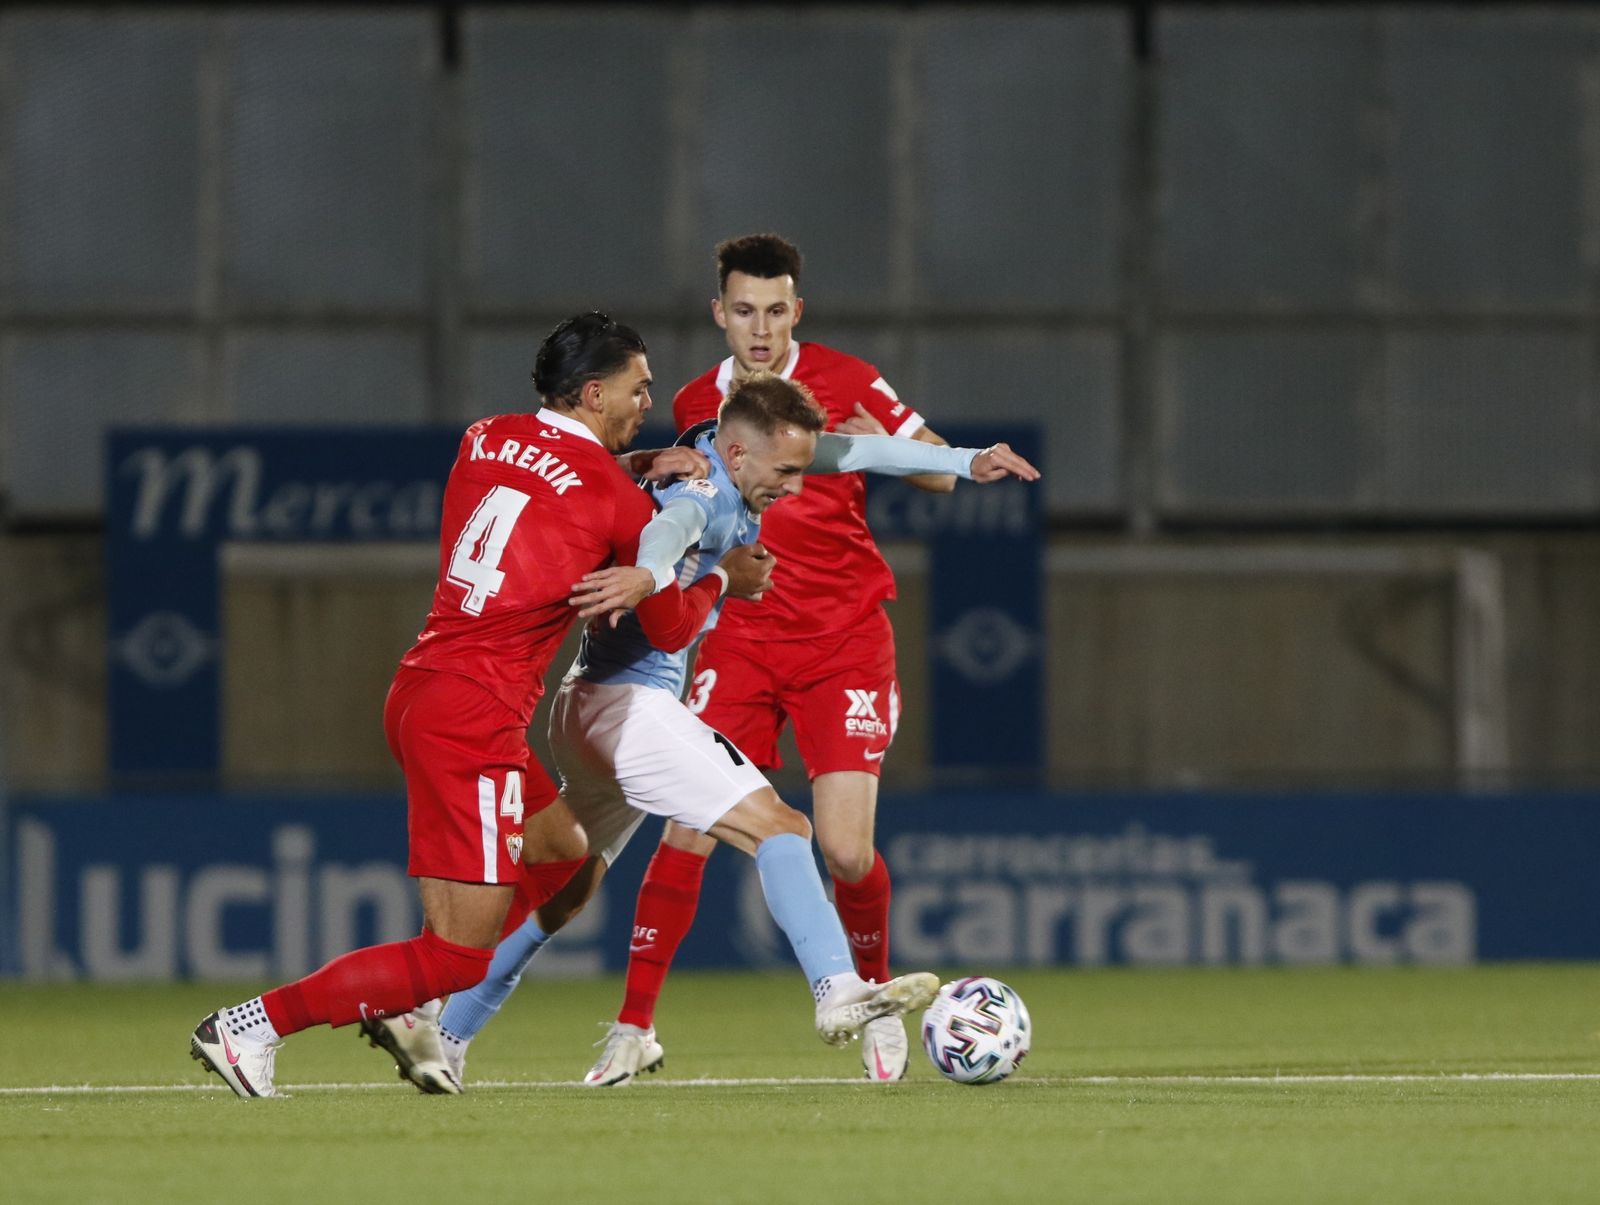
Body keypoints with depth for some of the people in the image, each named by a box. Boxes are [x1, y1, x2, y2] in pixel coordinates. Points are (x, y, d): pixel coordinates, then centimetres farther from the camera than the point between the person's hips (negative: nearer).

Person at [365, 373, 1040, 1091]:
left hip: (592, 705, 10)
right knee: (779, 829, -16)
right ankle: (838, 992, -27)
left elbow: (850, 451, 20)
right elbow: (672, 526, -43)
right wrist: (649, 574, -66)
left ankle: (436, 1031, 12)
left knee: (563, 891, 13)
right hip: (631, 700, -10)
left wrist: (966, 462, 16)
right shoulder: (706, 495, -18)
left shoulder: (731, 453, 10)